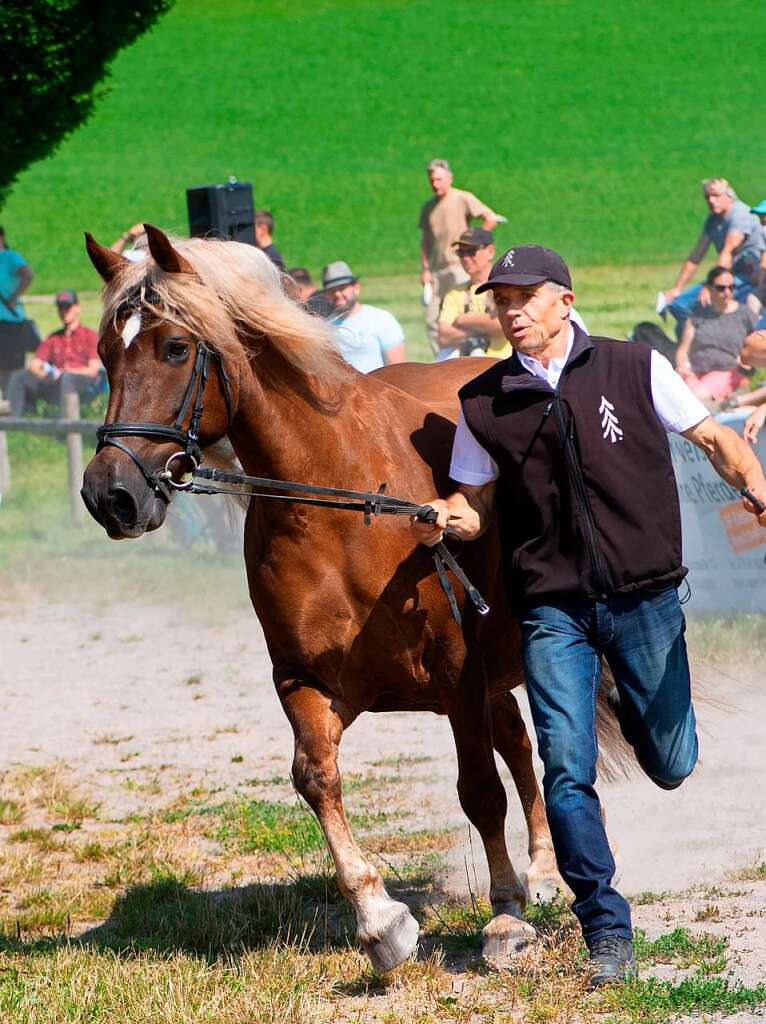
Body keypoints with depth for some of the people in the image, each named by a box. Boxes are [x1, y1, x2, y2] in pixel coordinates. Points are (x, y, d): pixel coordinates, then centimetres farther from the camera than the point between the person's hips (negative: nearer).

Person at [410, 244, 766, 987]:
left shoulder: (636, 369, -1)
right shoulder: (482, 404, 3)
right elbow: (479, 505, 8)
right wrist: (446, 519, -14)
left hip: (644, 595, 0)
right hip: (553, 610, 0)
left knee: (670, 765, 10)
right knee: (567, 773, -9)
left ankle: (636, 707, 48)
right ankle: (607, 935, 0)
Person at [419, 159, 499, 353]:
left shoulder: (463, 199, -3)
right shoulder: (428, 207, 15)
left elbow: (491, 218, -12)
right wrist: (425, 269, 11)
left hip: (460, 266, -7)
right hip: (437, 270, 7)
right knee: (432, 321, 3)